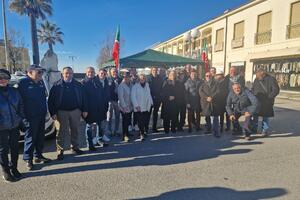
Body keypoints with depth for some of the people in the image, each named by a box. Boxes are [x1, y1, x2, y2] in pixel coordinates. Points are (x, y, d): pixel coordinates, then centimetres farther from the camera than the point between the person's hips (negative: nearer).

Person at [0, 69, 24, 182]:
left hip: (15, 126, 4)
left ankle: (14, 169, 30)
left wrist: (21, 118, 5)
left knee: (15, 148, 13)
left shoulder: (14, 91, 5)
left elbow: (20, 105, 12)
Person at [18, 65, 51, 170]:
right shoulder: (23, 83, -10)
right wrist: (23, 115, -14)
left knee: (40, 136, 14)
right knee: (30, 137, -1)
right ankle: (28, 159, 13)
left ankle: (38, 155, 27)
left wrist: (45, 111, 14)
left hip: (41, 115, 7)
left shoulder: (40, 82, 12)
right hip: (30, 116, -7)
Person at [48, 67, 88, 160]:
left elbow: (83, 98, 7)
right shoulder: (57, 86, 0)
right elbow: (51, 100, -2)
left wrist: (84, 110, 2)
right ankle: (60, 151, 14)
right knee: (61, 132, 2)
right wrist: (53, 113, -9)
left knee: (76, 130, 11)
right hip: (62, 112, -2)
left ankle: (75, 147, 27)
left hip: (75, 111, 3)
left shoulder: (78, 85, 6)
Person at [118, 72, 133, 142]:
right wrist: (124, 106, -16)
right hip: (124, 108, -6)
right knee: (125, 122, -2)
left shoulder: (129, 85, 11)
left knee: (128, 122, 13)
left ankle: (127, 134, 28)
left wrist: (131, 105, 7)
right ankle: (125, 136, 8)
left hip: (130, 107, 7)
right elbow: (121, 97, -14)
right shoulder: (121, 86, -11)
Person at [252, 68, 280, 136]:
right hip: (256, 101, 4)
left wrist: (269, 97, -14)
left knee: (266, 116, 5)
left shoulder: (271, 79, -8)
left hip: (267, 102, -4)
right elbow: (253, 89, 16)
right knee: (255, 116, 8)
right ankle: (254, 129, 19)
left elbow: (276, 90, -10)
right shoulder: (256, 80, 6)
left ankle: (265, 130, 16)